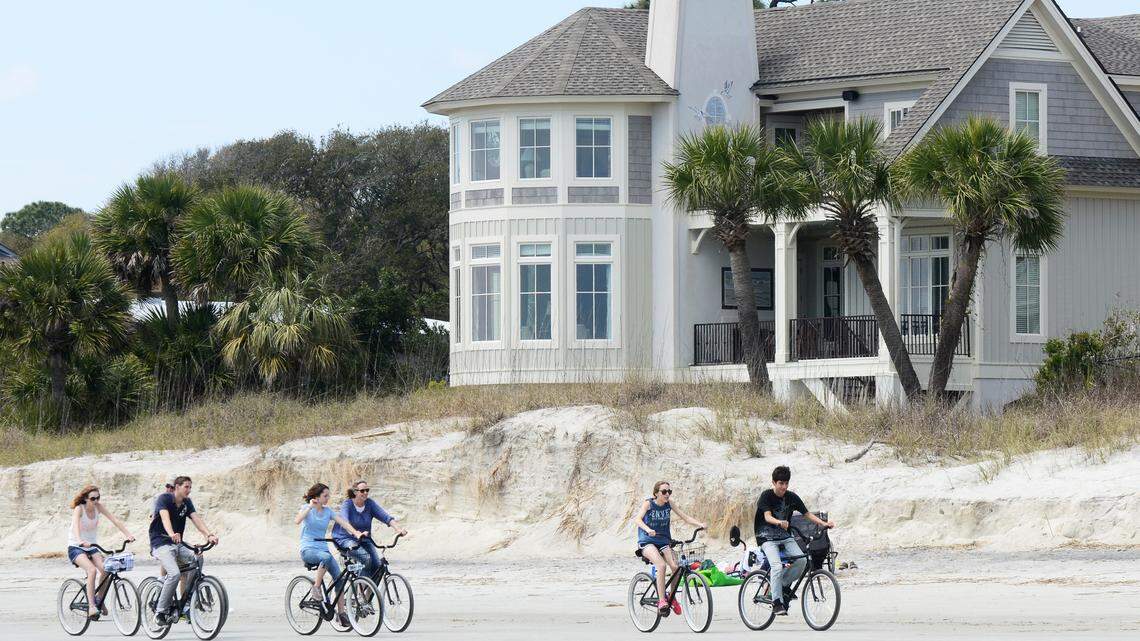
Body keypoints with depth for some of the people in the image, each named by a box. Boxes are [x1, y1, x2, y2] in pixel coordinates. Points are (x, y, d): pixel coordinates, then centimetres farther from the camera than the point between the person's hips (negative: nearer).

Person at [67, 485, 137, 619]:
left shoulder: (98, 507, -3)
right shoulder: (79, 509, -17)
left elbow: (115, 520, -11)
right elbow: (75, 525, -35)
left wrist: (129, 535, -24)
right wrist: (80, 541, -55)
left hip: (92, 547, 5)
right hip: (76, 548, -5)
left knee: (105, 569, -21)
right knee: (92, 570, -30)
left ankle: (99, 601, 1)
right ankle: (91, 606, -29)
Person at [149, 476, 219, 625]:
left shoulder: (187, 503, 7)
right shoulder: (164, 499, -12)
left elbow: (196, 519, -6)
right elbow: (165, 517, -30)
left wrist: (209, 535, -24)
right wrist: (172, 534, -49)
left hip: (177, 545, 7)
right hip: (161, 544, -7)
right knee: (174, 574, -28)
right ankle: (160, 612, -17)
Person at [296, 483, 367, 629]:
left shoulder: (327, 511, 11)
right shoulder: (307, 508, -1)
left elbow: (342, 522, -1)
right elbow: (297, 521, -21)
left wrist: (356, 533, -16)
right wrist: (310, 507, -25)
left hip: (323, 549, 5)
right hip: (308, 549, -5)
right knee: (326, 557, -38)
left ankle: (341, 613, -10)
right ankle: (316, 588, -23)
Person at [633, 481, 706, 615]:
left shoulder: (669, 503, 2)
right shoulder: (648, 503, -10)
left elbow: (685, 517, 1)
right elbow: (638, 519, -25)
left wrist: (699, 524, -17)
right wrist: (648, 529, -45)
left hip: (664, 542, 4)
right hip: (647, 542, -4)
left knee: (675, 566, -19)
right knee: (661, 565, -30)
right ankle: (661, 600, -26)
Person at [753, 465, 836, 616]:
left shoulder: (791, 497, 4)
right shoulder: (766, 496, -9)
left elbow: (807, 514, 4)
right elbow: (767, 517, -23)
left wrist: (823, 523, -12)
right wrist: (779, 522, -45)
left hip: (785, 537, 5)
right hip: (767, 537, -5)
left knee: (802, 560, -18)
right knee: (777, 566, -27)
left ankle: (784, 584, 6)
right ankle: (777, 602, -19)